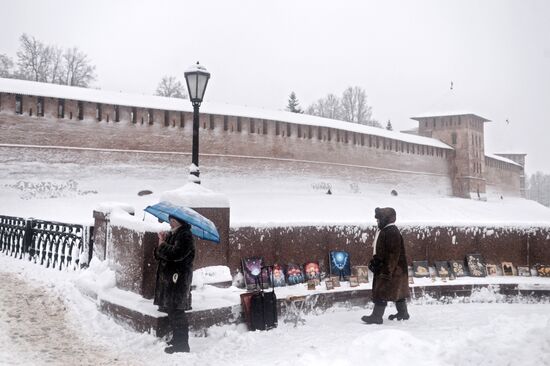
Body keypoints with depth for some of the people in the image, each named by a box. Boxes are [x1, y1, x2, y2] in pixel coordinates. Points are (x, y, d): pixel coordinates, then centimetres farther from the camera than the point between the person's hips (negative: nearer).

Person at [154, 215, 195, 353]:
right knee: (171, 311, 16)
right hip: (169, 278, 10)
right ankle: (177, 338, 28)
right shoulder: (172, 234, 17)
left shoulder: (185, 236, -12)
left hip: (178, 279, -10)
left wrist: (162, 245, -11)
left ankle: (181, 344, -3)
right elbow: (159, 255, 16)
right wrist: (162, 242, -3)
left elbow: (176, 254, -26)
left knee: (176, 312, -8)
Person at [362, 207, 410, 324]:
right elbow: (379, 250, 22)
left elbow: (393, 254, -24)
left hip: (391, 268, -10)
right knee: (398, 291, 18)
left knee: (381, 292, -8)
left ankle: (376, 316, -4)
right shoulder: (383, 230, 11)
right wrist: (374, 261, 12)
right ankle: (403, 313, 28)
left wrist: (387, 271, -25)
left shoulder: (392, 233, -21)